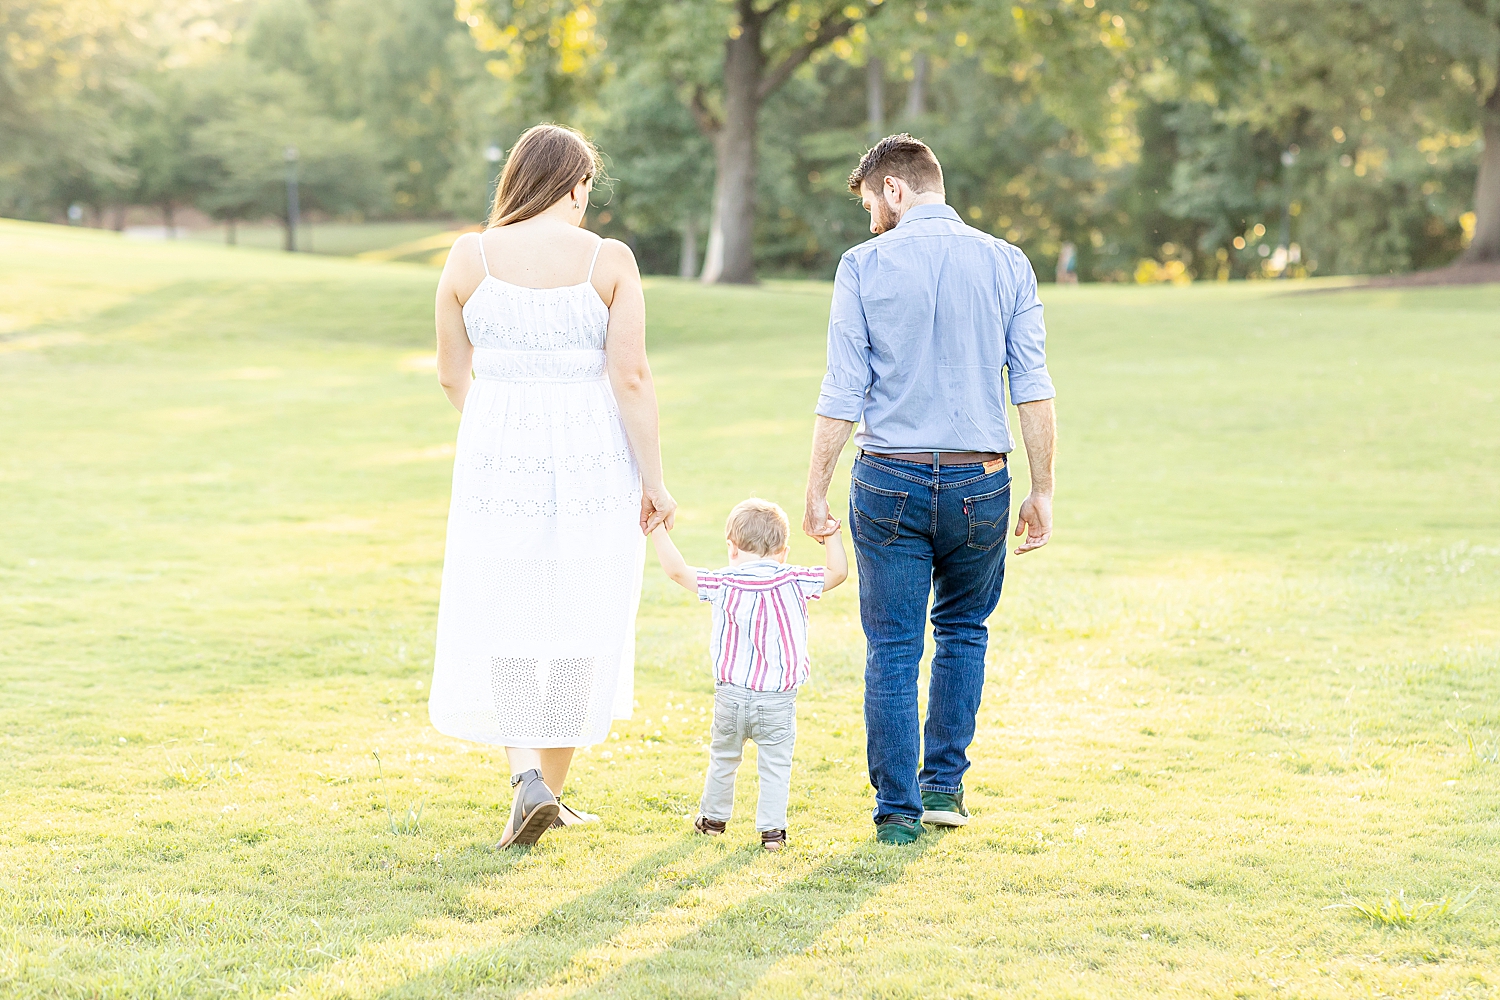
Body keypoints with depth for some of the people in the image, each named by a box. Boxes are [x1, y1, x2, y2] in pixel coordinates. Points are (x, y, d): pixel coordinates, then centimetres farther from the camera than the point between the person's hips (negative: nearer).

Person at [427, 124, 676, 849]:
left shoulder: (470, 258, -1)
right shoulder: (608, 261, -6)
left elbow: (452, 374, 7)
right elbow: (630, 377, -10)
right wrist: (653, 480, -3)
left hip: (497, 456, 1)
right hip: (592, 458, -1)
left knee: (506, 623, 9)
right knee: (577, 624, 11)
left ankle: (527, 776, -10)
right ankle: (550, 792, 18)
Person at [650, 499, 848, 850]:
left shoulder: (723, 584, -4)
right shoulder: (794, 582, -4)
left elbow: (677, 571, 2)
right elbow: (838, 572, 4)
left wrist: (658, 531, 10)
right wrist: (830, 534, 12)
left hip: (731, 696, 2)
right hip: (778, 701, -2)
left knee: (723, 758, 21)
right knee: (775, 766, 5)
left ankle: (713, 818, 34)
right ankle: (771, 829, 0)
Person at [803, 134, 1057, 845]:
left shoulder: (865, 265, -3)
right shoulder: (1006, 264, 3)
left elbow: (842, 394, -5)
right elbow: (1033, 389, 0)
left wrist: (816, 493, 1)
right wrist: (1041, 492, 5)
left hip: (891, 479, -2)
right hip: (980, 481, 2)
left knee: (893, 648, 6)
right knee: (963, 629, 22)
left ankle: (899, 810, 7)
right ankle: (945, 783, 20)